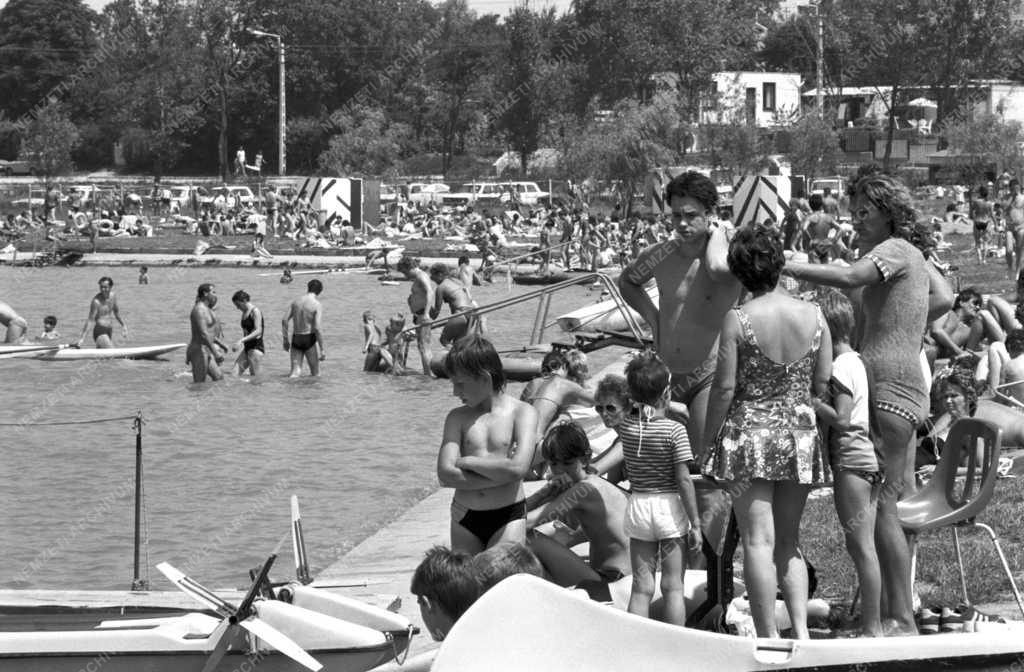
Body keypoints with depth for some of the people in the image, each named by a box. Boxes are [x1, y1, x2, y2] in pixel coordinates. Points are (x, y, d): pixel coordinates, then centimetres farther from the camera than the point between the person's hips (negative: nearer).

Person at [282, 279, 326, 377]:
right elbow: (318, 328, -18)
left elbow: (285, 320, 4)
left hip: (295, 339, 4)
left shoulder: (296, 301, 6)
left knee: (295, 373, 3)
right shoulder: (317, 305, -10)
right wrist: (322, 349, -14)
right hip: (309, 339, -4)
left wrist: (286, 340, 14)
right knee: (315, 374, 8)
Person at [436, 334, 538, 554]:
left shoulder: (522, 412, -3)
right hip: (464, 519, 3)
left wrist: (466, 461, -10)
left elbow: (518, 468, -18)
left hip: (507, 517, -3)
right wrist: (501, 475, -14)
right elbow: (445, 474, -8)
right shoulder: (458, 418, 5)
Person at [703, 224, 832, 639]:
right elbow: (823, 383, 4)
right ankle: (801, 632, 5)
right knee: (788, 542, 15)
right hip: (800, 434, 4)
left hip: (750, 434, -4)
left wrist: (708, 442, 0)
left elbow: (724, 387, -10)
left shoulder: (738, 320, -11)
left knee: (759, 541, -2)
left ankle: (769, 638, -5)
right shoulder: (813, 316, -1)